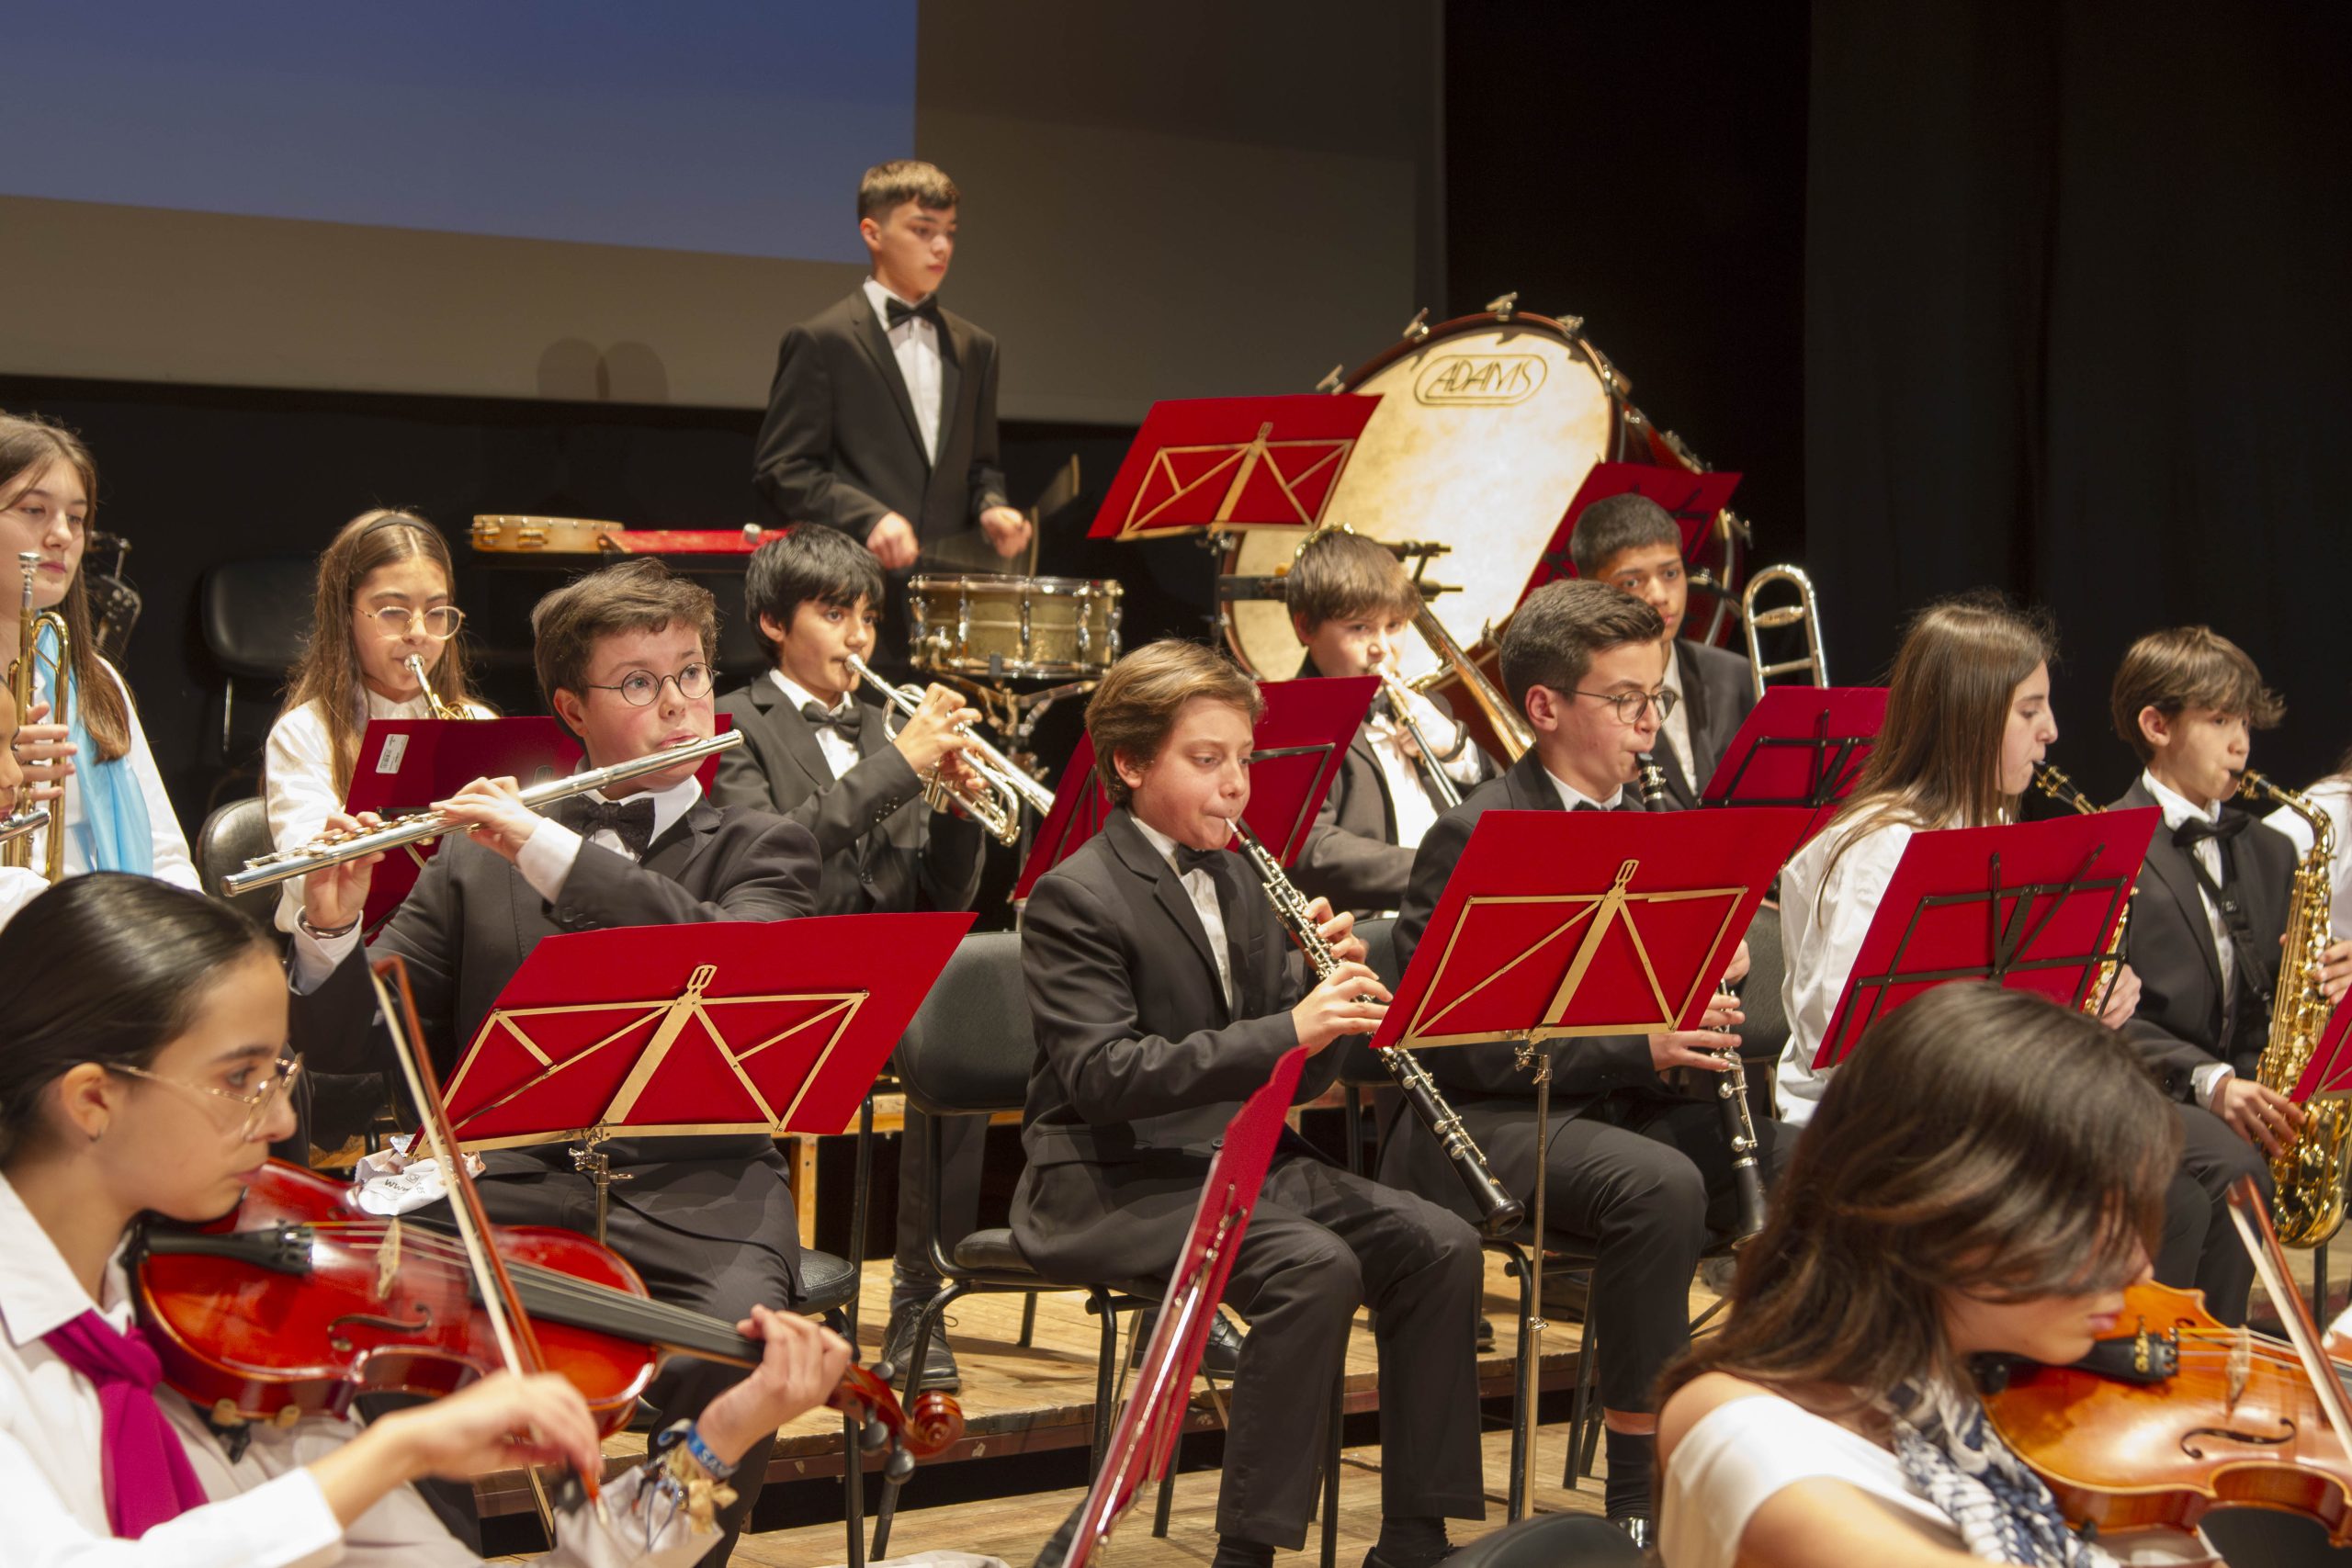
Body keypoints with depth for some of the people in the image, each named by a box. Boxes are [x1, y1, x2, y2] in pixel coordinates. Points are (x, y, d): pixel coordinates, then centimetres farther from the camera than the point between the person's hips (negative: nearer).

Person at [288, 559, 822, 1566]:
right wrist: (330, 933, -9)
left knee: (728, 1352, -33)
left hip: (691, 1195, -1)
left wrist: (555, 855, -16)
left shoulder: (762, 851, 14)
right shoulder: (477, 857, 17)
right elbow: (344, 1047, 11)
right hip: (512, 1188, 1)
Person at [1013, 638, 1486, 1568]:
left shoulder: (1237, 881, 15)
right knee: (1316, 1266, -30)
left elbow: (1297, 1080, 14)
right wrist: (1286, 1030, -30)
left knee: (1439, 1248, -10)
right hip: (1113, 1185, -8)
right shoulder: (1075, 898, -9)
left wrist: (1335, 991, -8)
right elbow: (1101, 1076, -24)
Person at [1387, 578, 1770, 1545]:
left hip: (1634, 1098, 7)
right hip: (1497, 1119, -7)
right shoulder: (1474, 839, -10)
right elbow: (1454, 1043, -17)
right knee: (1661, 1186, -34)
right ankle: (1639, 1492, -24)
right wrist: (1638, 1049, -23)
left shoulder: (1645, 822, 13)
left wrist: (1713, 978, -4)